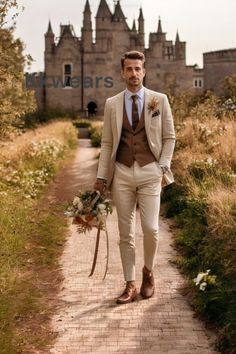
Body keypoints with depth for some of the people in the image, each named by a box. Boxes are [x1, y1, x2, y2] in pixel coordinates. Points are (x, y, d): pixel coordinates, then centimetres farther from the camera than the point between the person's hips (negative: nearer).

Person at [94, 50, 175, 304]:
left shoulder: (160, 100, 3)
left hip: (150, 172, -1)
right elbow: (107, 142, 7)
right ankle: (130, 285, 15)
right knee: (125, 233, 4)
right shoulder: (112, 104, 6)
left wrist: (163, 167, -3)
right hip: (122, 173, 1)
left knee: (150, 229, -8)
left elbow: (169, 138, 7)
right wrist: (101, 176, 2)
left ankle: (148, 272, 21)